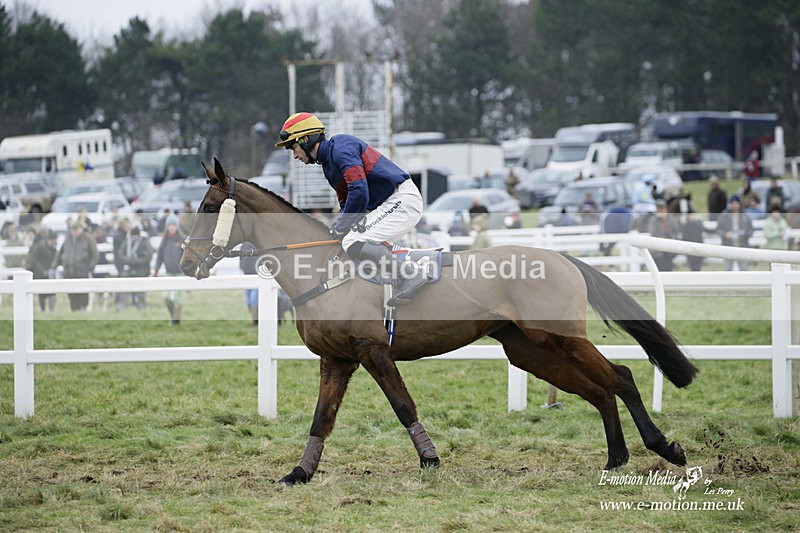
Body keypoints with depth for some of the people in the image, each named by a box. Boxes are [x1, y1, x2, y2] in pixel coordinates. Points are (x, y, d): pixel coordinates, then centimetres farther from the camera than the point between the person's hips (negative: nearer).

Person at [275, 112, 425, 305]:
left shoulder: (340, 148, -13)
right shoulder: (328, 163, 20)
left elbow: (359, 192, -22)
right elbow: (346, 203, 23)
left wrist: (342, 226, -11)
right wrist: (336, 228, 4)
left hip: (402, 199, -11)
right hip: (386, 205, 11)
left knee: (353, 243, -21)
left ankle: (412, 275, -21)